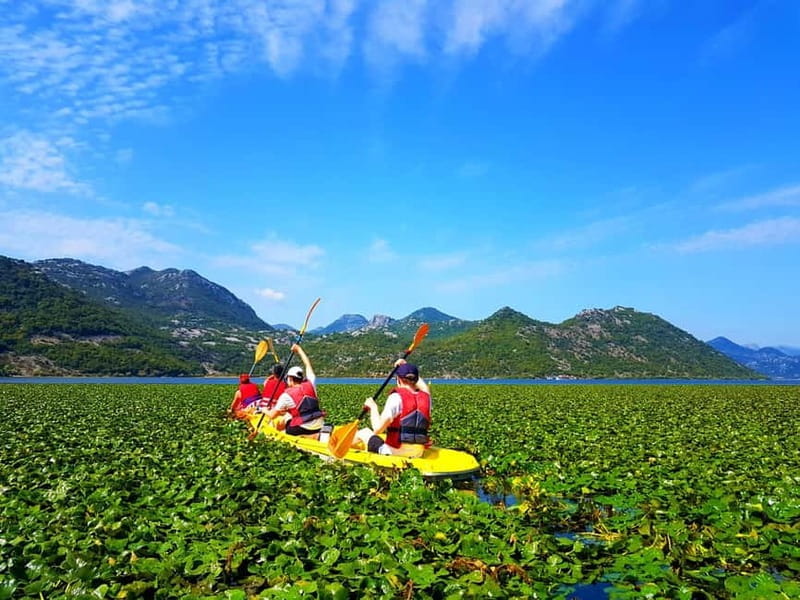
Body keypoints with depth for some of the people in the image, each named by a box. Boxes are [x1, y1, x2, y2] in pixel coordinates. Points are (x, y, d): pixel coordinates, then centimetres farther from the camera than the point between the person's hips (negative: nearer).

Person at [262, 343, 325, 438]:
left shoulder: (286, 395, -7)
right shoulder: (310, 384, 3)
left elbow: (272, 415, 1)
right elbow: (307, 364, 20)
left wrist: (265, 411, 24)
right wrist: (299, 349, 31)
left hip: (302, 430, -5)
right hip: (319, 427, 5)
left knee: (278, 420, 13)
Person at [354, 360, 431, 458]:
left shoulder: (396, 397, -16)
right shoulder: (426, 397, 0)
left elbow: (377, 429, -20)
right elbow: (424, 388, 28)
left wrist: (373, 407, -4)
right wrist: (407, 366, 29)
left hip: (393, 453, -5)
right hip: (417, 454, 5)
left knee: (363, 432, 19)